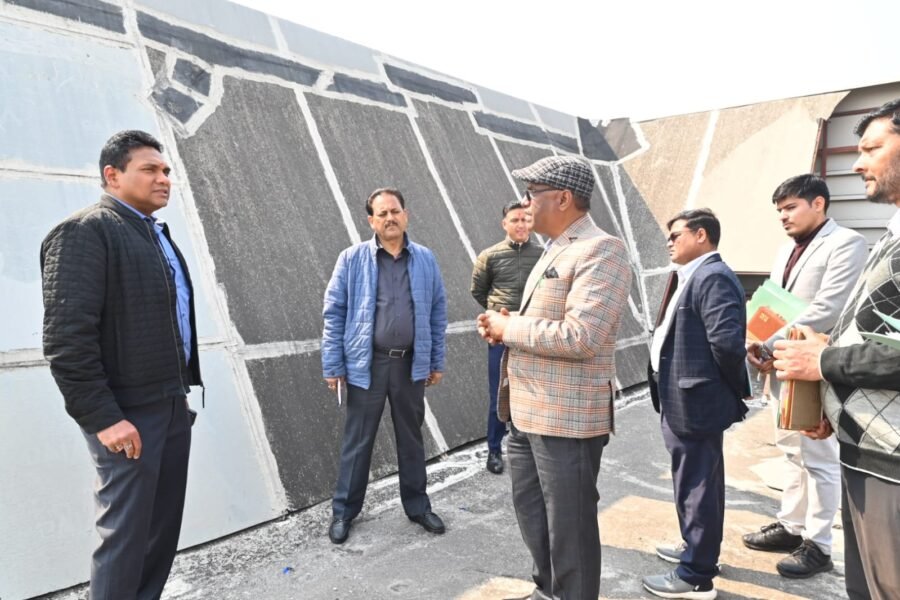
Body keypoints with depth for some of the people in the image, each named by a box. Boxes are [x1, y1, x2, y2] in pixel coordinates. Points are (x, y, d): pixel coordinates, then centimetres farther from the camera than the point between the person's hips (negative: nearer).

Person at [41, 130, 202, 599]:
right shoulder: (84, 231, -12)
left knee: (164, 526, 16)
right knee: (126, 533, 4)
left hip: (172, 404, 8)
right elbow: (66, 337, -18)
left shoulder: (158, 234, 15)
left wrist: (182, 390, 14)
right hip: (127, 413, -8)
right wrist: (103, 417, -19)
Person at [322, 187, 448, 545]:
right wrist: (332, 365, -6)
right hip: (366, 364, -2)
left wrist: (437, 362, 6)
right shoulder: (352, 259, -4)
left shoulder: (425, 260, 3)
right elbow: (333, 313, -3)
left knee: (411, 439, 16)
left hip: (412, 364, 2)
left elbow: (437, 312, 7)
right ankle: (344, 511, 26)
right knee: (357, 442, 9)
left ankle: (417, 506, 33)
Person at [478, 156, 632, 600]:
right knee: (530, 509, 22)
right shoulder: (555, 250, 14)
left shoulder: (601, 251, -16)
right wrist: (505, 325, 4)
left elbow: (579, 337, -27)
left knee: (569, 525, 6)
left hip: (567, 417, -10)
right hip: (528, 412, 10)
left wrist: (509, 327, -15)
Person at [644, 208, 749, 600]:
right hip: (681, 400, 10)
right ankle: (696, 549, 41)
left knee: (697, 487, 3)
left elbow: (728, 341, -27)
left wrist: (735, 388, -13)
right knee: (693, 484, 23)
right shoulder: (693, 276, 15)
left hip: (694, 401, -10)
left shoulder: (712, 277, -18)